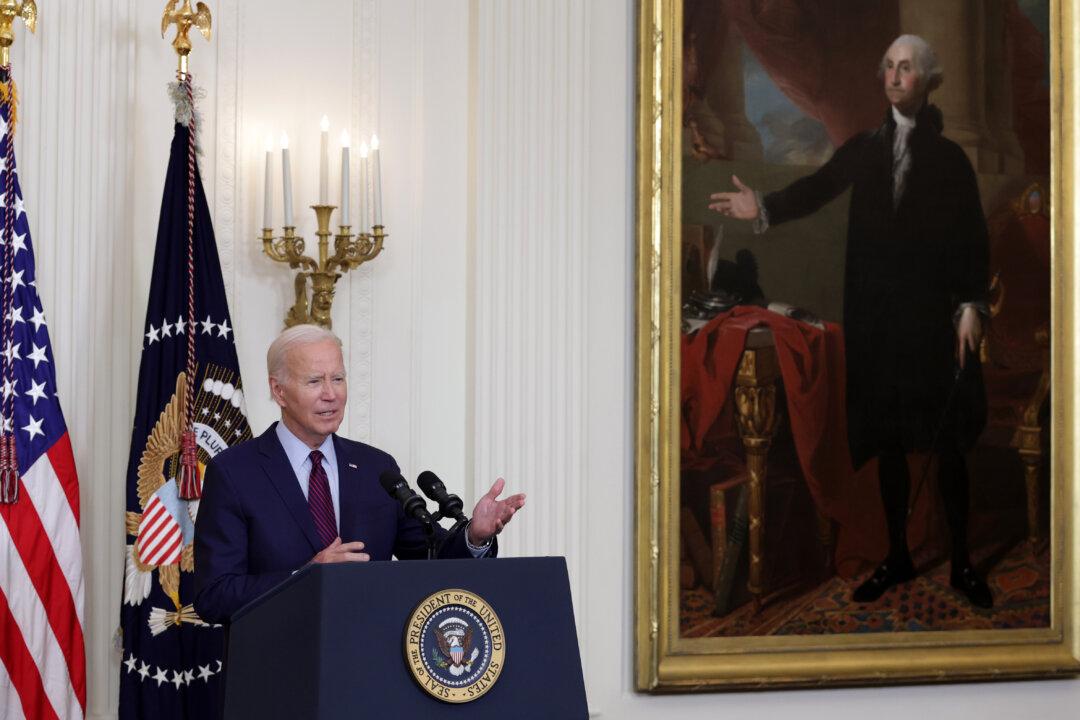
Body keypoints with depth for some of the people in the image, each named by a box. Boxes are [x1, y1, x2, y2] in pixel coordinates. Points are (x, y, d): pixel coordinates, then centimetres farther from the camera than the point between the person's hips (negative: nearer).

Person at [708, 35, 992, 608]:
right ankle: (897, 557, 20)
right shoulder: (863, 149, 8)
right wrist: (764, 208, -22)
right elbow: (817, 188, -5)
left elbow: (974, 239, -2)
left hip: (934, 314, -2)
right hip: (874, 314, 2)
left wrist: (971, 307, -11)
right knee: (887, 441, 9)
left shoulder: (950, 157, 1)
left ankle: (961, 563, 11)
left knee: (947, 443, 1)